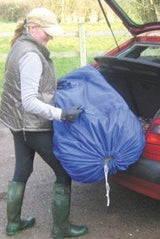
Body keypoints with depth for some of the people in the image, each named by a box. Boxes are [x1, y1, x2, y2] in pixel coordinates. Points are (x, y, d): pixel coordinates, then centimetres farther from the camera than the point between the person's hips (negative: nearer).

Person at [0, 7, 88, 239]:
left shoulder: (20, 46, 9)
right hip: (34, 126, -10)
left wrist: (56, 87, 26)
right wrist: (61, 114, -31)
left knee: (22, 171, 20)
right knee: (63, 173, 3)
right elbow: (30, 102, -26)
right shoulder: (31, 55, -23)